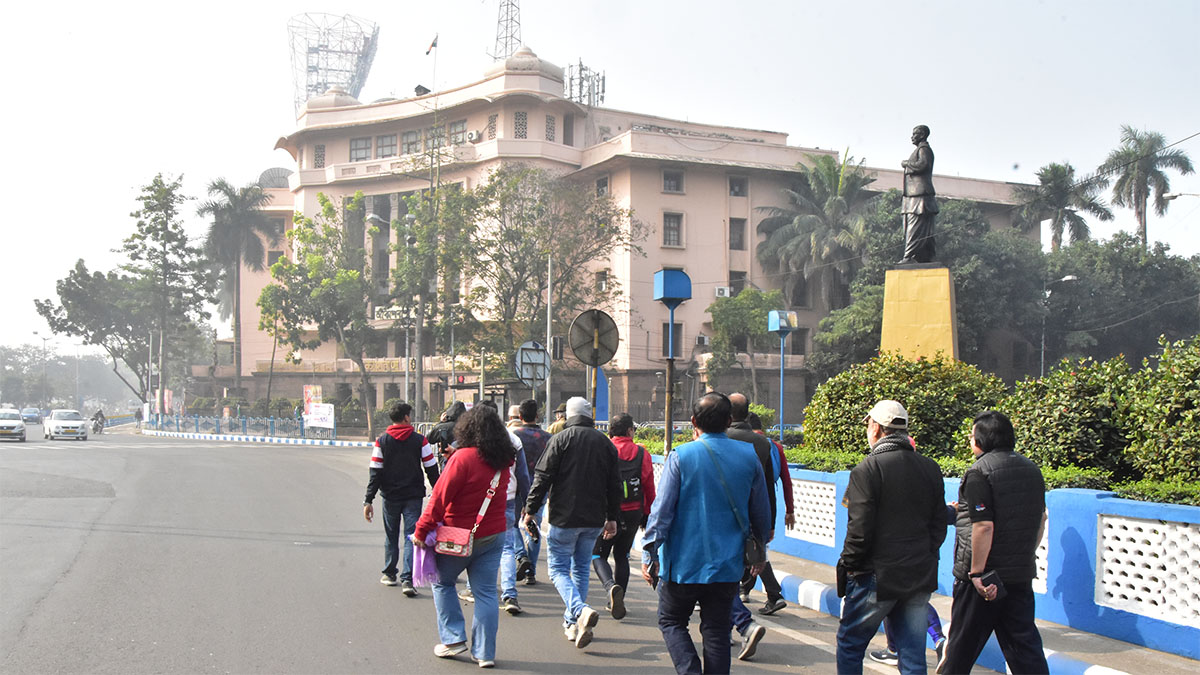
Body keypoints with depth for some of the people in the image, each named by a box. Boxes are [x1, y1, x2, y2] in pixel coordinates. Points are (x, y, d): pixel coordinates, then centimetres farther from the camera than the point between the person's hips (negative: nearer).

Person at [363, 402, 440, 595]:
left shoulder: (382, 440, -1)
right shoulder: (420, 440, -3)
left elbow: (375, 473, -5)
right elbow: (432, 469, -2)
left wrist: (368, 500, -3)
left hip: (390, 497, 2)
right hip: (413, 496, -1)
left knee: (391, 536, 17)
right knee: (411, 537, 0)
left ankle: (389, 574, 28)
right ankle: (407, 579, -11)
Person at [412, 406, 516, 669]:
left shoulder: (463, 458, -18)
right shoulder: (502, 462, 2)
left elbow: (440, 497, -19)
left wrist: (422, 530, -14)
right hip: (493, 535, 5)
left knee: (443, 582, 17)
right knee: (486, 592, 7)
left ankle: (453, 638, 14)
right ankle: (484, 652, 7)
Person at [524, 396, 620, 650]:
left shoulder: (561, 439, -7)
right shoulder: (606, 443, 8)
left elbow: (542, 478, -10)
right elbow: (614, 484, 12)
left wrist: (530, 510, -2)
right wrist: (612, 517, 20)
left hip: (565, 517, -5)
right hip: (594, 519, 5)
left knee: (559, 569, 2)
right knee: (581, 569, 16)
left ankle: (580, 610, -21)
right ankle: (572, 622, 18)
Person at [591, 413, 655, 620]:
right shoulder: (642, 454, 1)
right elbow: (649, 488, 5)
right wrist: (647, 514, 16)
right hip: (633, 513, 3)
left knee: (598, 555, 8)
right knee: (622, 556, 18)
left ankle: (611, 586, -19)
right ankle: (618, 602, 17)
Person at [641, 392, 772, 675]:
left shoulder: (681, 456, -10)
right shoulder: (749, 456, 0)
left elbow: (662, 511, -10)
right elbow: (761, 513, 9)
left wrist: (649, 554, -3)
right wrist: (759, 550, 25)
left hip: (685, 562, -3)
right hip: (728, 565, 3)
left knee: (671, 621, 14)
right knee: (717, 631, 12)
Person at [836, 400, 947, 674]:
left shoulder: (868, 469, -12)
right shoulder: (931, 469, 6)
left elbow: (860, 529, -15)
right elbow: (939, 525, 10)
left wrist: (847, 566, -3)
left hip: (877, 577, -5)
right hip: (921, 577, 6)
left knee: (850, 643, 11)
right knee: (913, 653, 10)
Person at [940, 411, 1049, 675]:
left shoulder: (979, 472, -15)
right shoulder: (1030, 468, 9)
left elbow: (984, 526, -22)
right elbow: (1041, 519, 17)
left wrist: (977, 572, -19)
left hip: (984, 576, -7)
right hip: (1022, 573, 7)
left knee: (963, 642, 8)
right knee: (1024, 642, 9)